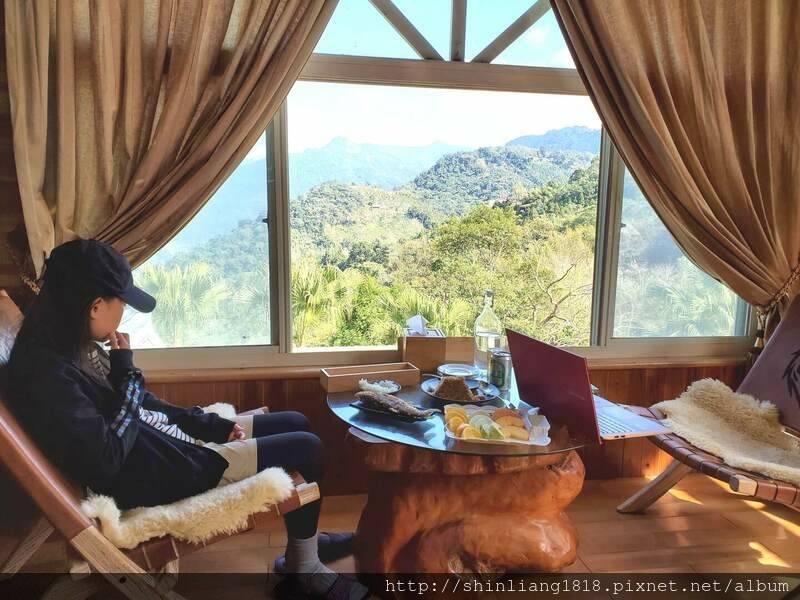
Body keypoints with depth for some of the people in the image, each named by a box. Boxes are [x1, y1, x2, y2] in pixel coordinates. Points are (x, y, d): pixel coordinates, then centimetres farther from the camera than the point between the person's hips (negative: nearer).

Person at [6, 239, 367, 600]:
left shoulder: (72, 349, 5)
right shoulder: (47, 372, -25)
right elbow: (107, 458, -26)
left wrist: (212, 425, 5)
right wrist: (125, 372, -18)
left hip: (167, 438, 10)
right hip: (154, 472, -10)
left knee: (296, 424, 12)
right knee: (306, 449, -9)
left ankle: (304, 540, 29)